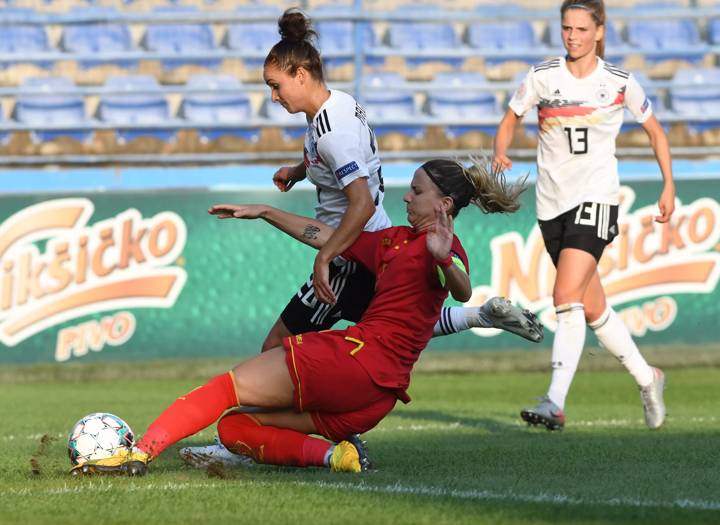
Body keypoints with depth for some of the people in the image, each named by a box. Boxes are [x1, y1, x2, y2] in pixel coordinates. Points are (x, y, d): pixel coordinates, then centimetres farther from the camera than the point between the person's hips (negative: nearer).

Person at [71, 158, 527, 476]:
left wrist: (443, 261, -48)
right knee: (234, 427, 6)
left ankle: (142, 452, -17)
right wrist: (265, 213, 31)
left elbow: (463, 293, -28)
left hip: (363, 356, -9)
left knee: (228, 387, -8)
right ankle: (333, 454, -13)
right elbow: (326, 236, 32)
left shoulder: (443, 246, -5)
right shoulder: (398, 240, 23)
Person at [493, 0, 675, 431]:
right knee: (593, 309, 9)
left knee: (567, 296, -21)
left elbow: (655, 130, 11)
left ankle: (555, 404, -24)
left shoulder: (619, 83, -2)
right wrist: (501, 153, -11)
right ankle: (647, 379, 30)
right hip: (553, 201, 4)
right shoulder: (542, 77, 1)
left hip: (596, 197, -4)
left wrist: (669, 185, 8)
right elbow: (509, 121, 11)